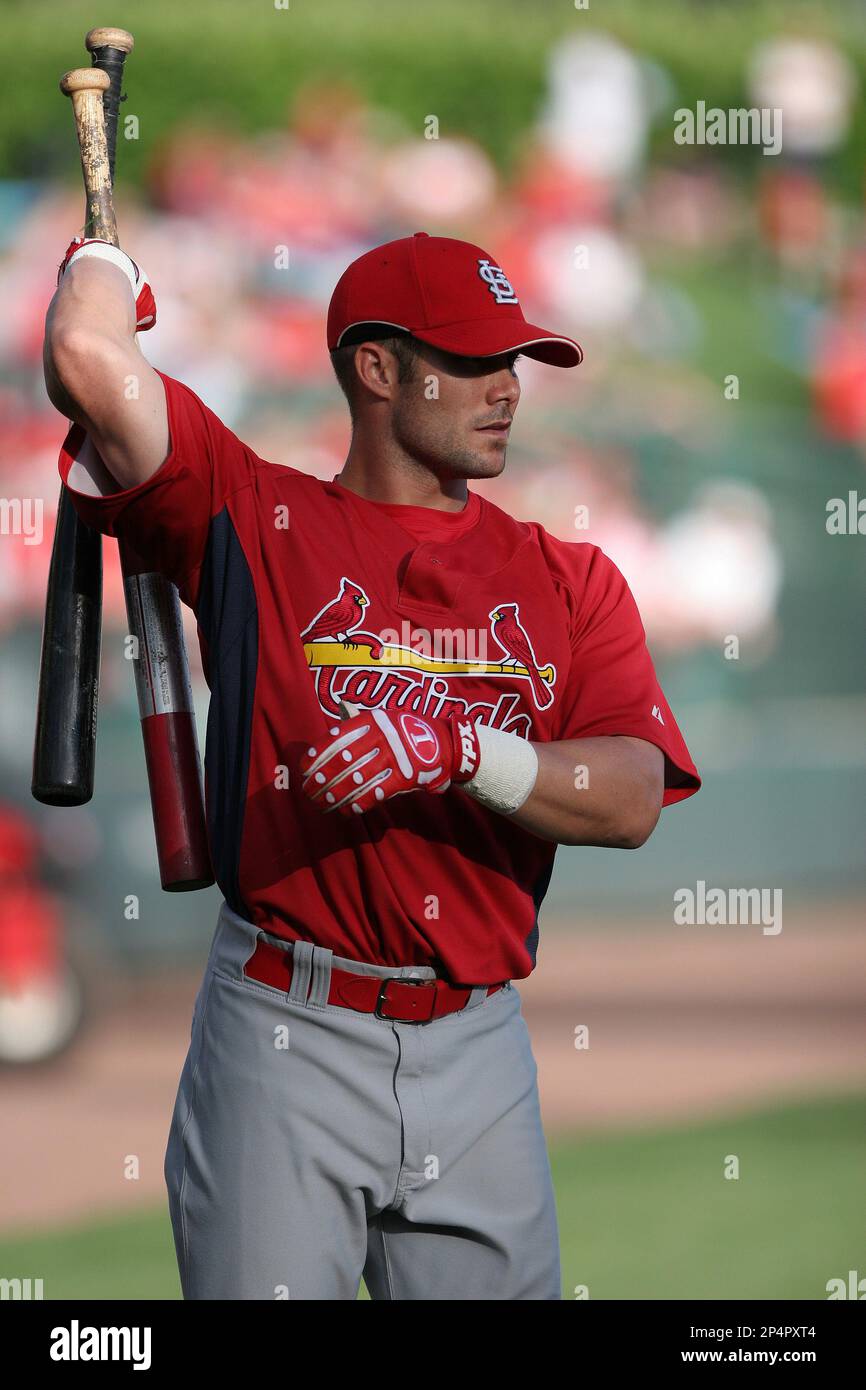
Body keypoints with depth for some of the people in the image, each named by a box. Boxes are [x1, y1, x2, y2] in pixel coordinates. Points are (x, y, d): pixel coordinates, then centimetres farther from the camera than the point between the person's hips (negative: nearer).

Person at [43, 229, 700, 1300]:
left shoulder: (568, 580, 12)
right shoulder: (254, 519, 4)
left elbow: (631, 800, -4)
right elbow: (89, 361, -11)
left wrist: (461, 753, -20)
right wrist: (105, 267, 10)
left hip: (477, 1057, 3)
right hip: (286, 1041, -3)